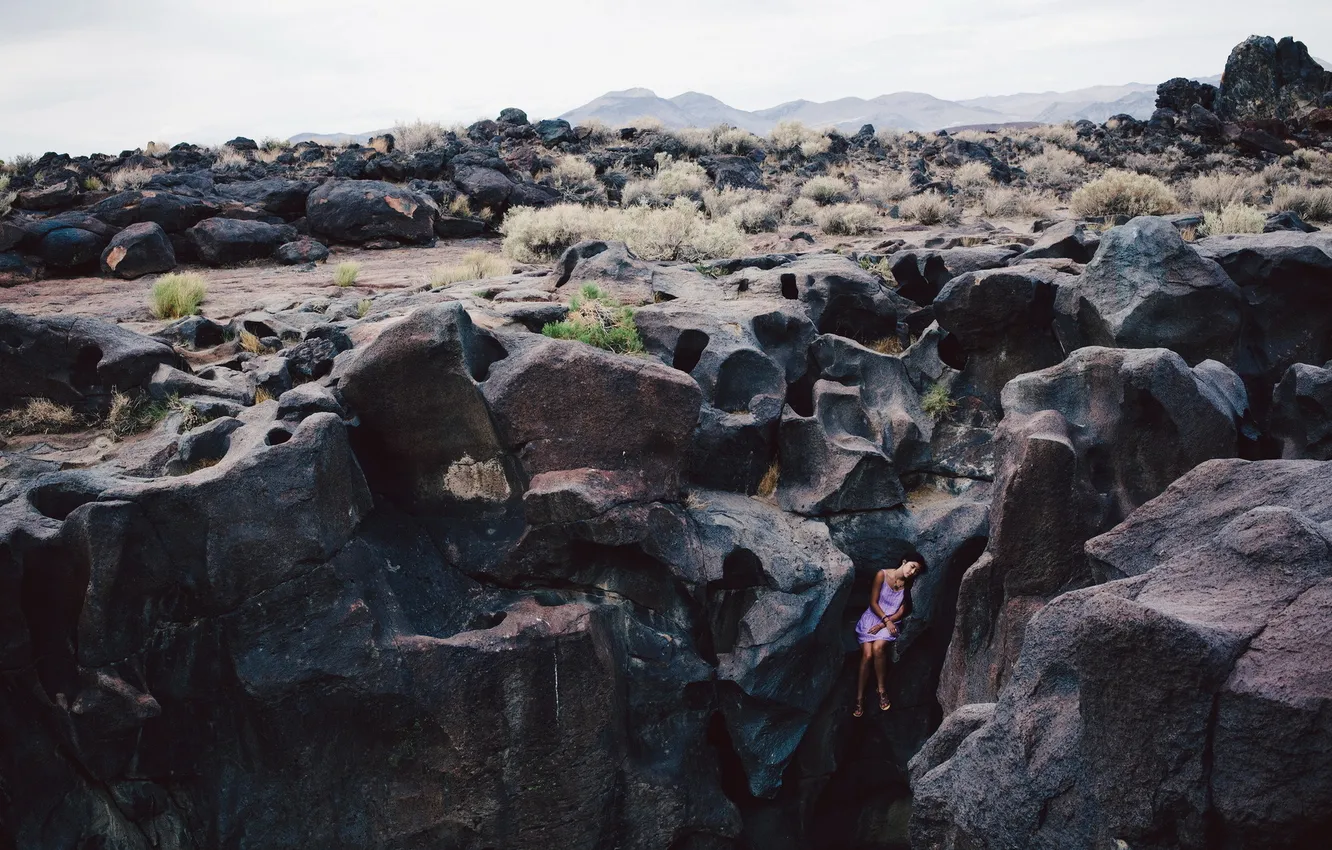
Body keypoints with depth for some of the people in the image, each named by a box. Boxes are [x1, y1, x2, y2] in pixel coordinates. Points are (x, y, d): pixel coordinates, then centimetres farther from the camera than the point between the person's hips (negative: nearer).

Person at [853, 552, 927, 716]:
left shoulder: (908, 586, 2)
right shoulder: (882, 575, -7)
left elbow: (901, 612, -1)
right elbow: (873, 602, -6)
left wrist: (882, 625, -12)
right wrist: (886, 620, -16)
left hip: (890, 622, 1)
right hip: (871, 618, -1)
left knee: (878, 648, -31)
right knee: (867, 654, -23)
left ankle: (882, 690, -16)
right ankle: (859, 698, -17)